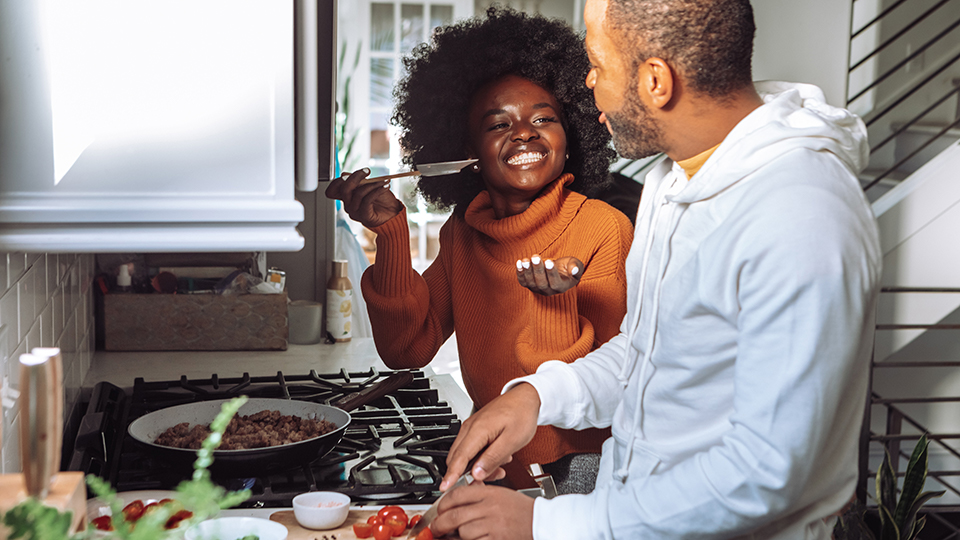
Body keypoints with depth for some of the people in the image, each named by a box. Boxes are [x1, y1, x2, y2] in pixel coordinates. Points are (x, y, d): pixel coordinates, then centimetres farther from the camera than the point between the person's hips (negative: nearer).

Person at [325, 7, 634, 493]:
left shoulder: (604, 228, -12)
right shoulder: (463, 232, 4)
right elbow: (406, 350, -1)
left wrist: (557, 302, -33)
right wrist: (391, 231, -9)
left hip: (578, 463, -3)